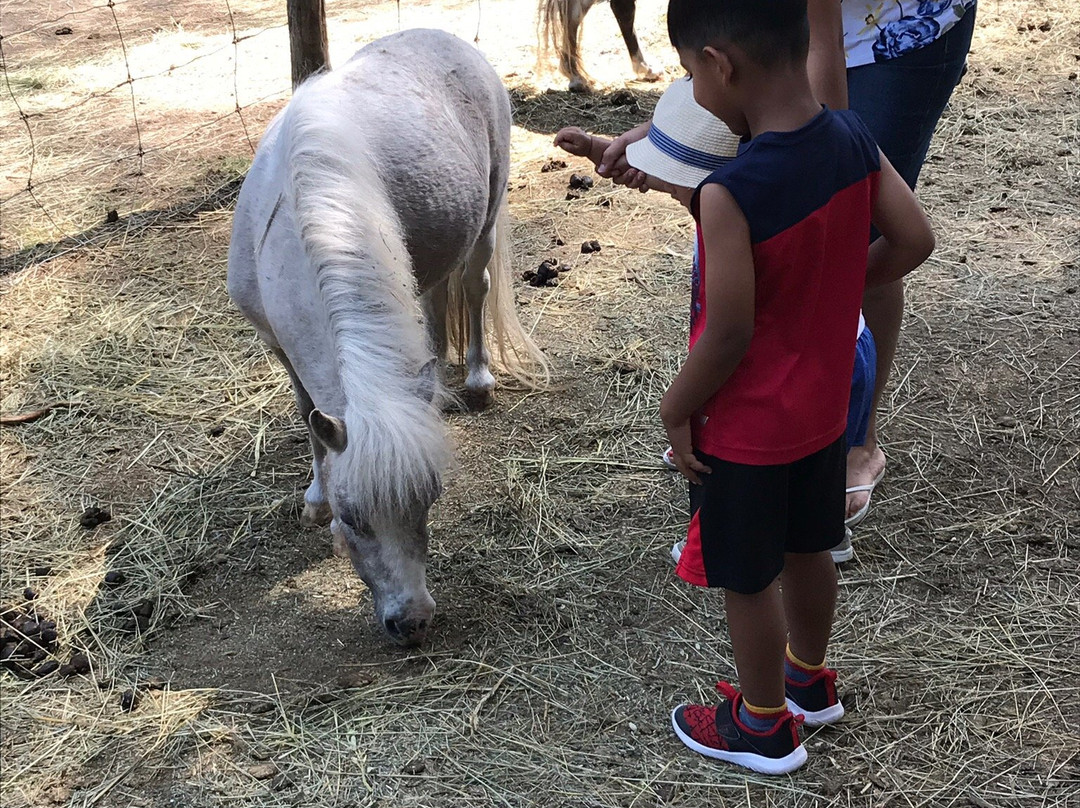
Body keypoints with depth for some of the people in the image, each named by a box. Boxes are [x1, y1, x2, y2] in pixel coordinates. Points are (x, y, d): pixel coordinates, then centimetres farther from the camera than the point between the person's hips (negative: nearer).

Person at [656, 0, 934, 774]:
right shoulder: (854, 139, -11)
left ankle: (763, 725, 34)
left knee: (748, 581, 14)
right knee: (808, 551, 26)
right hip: (822, 406, 7)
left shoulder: (730, 194, -32)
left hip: (745, 427, -7)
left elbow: (728, 337, -26)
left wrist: (676, 412, -10)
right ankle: (809, 679, 49)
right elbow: (914, 242, -1)